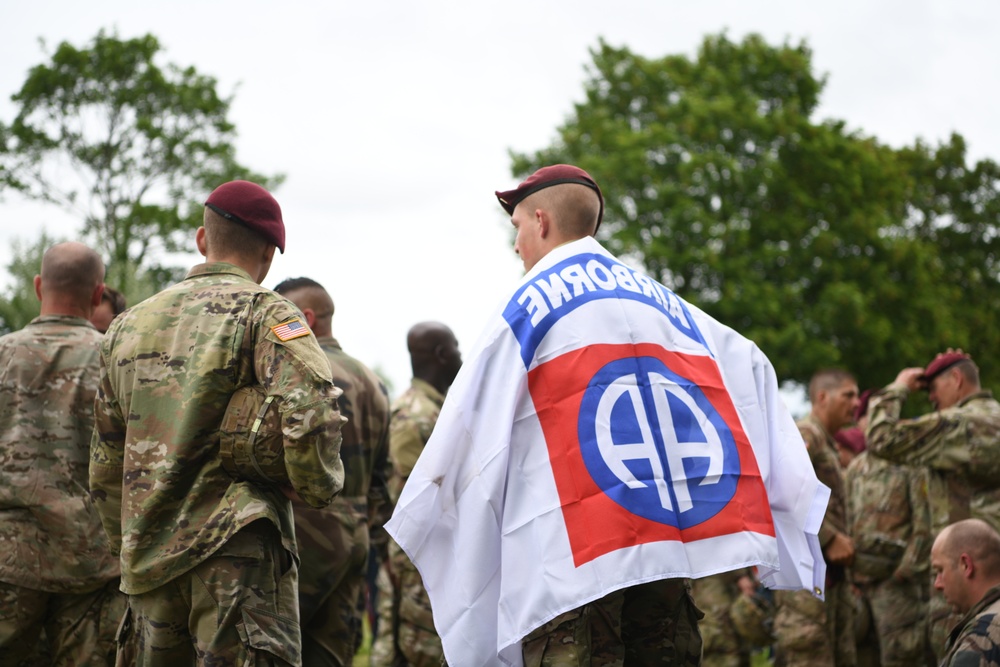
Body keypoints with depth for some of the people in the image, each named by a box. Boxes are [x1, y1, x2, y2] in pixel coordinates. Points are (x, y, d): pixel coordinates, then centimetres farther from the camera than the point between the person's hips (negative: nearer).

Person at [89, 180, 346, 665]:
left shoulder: (128, 326, 16)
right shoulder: (263, 312, -3)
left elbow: (106, 466, 19)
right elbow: (309, 409, -20)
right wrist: (319, 484, -2)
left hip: (149, 559, 6)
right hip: (235, 551, -6)